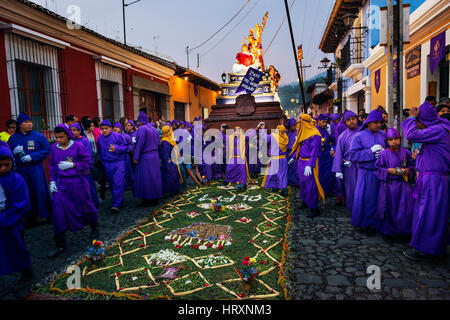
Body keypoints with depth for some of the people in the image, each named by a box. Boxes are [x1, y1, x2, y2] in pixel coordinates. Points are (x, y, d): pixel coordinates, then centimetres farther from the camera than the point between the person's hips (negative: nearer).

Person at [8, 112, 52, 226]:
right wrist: (14, 152, -12)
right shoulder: (13, 138, 6)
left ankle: (49, 215, 13)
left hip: (36, 169, -2)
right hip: (21, 170, 2)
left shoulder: (38, 136, -2)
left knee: (41, 192, 0)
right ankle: (31, 218, 19)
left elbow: (47, 150, -4)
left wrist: (32, 156, -12)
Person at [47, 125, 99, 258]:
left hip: (77, 182, -3)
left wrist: (72, 165, -16)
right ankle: (60, 244, 11)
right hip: (61, 183, 3)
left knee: (85, 206, 11)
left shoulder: (78, 146, -8)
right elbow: (52, 165, 14)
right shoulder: (54, 147, 5)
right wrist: (52, 181, 6)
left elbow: (88, 162, -7)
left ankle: (94, 227, 41)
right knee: (58, 212, -1)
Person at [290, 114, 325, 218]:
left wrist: (309, 165, -25)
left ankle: (314, 208, 3)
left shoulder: (314, 134, -16)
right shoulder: (303, 133, 12)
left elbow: (314, 150, -20)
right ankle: (305, 202, 33)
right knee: (302, 182, 17)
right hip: (301, 161, 9)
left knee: (310, 185, -5)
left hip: (309, 163, -9)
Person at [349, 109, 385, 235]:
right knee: (367, 200, 4)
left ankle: (377, 223, 26)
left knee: (380, 200, 9)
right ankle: (365, 224, 21)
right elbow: (353, 155, -11)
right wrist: (370, 151, -18)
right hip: (367, 174, -4)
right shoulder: (359, 137, -4)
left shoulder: (383, 135, 9)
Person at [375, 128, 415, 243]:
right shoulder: (383, 154, -4)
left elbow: (412, 165, 13)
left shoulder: (406, 152, 4)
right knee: (389, 210, 4)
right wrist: (389, 170, -16)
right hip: (389, 185, -2)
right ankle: (387, 232, 19)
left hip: (404, 185, 2)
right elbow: (378, 169, -2)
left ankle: (404, 231, 20)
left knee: (406, 210, 0)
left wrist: (408, 170, -7)